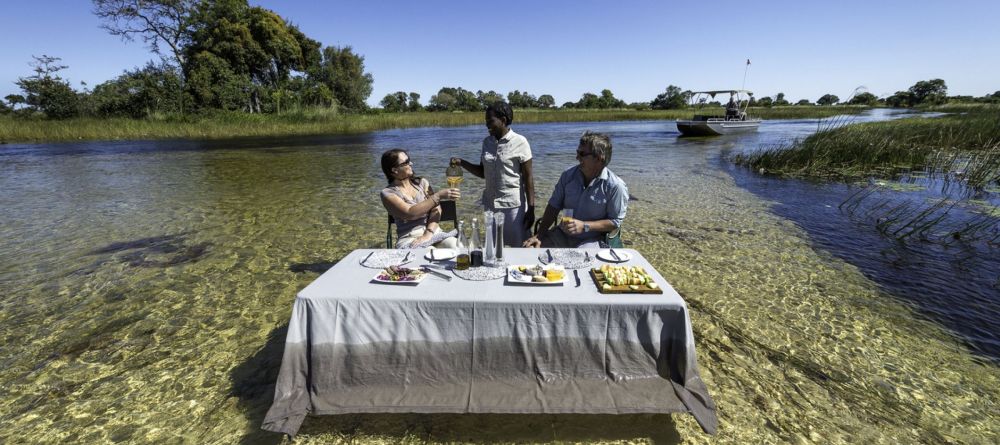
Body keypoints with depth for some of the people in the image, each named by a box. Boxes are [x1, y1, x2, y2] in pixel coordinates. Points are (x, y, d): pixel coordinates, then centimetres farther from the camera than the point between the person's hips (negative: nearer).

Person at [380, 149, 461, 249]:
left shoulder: (421, 182, 10)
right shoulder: (388, 193, -2)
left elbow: (436, 209, -1)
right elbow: (410, 213, -17)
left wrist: (428, 234, -16)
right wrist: (439, 195, -19)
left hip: (434, 232, 4)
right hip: (409, 239, -4)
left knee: (458, 247, -24)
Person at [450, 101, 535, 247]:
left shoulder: (520, 142, -9)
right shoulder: (487, 142, 6)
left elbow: (528, 178, -9)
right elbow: (483, 172, 13)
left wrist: (531, 209, -12)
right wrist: (462, 163, 0)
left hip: (514, 205, -5)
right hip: (491, 204, 5)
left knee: (520, 247, 4)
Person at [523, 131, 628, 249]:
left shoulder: (615, 186, -16)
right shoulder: (568, 174, -2)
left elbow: (615, 222, -10)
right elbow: (554, 206, 1)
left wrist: (584, 226, -21)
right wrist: (539, 235, -7)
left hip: (592, 239, -3)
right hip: (563, 234, 4)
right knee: (529, 248, -14)